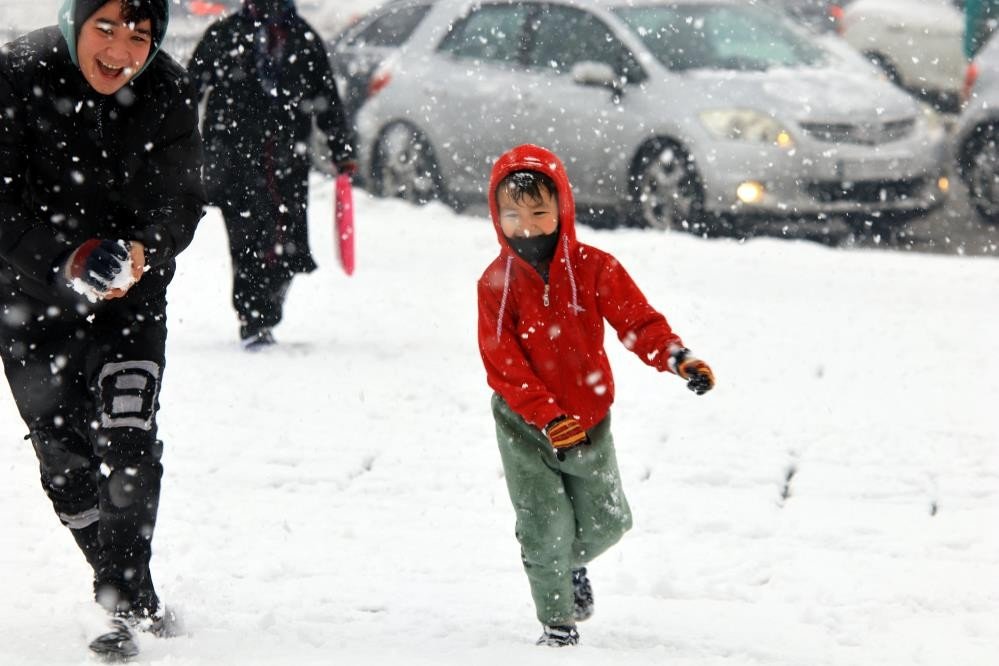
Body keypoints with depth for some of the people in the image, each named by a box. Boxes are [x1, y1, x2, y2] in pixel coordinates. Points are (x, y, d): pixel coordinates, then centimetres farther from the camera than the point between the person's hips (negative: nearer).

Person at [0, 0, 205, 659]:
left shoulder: (169, 93, -13)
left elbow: (181, 201, -9)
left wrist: (144, 251, -29)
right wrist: (66, 260, -33)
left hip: (131, 289, 0)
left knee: (128, 441, -17)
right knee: (64, 455, 4)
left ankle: (128, 600, -7)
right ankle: (133, 596, 20)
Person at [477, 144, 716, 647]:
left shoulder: (593, 267, -7)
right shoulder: (497, 283, -11)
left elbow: (636, 320, -10)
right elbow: (503, 365, -15)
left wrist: (678, 358, -29)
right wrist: (548, 418, -24)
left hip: (589, 421, 2)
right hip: (526, 426, -2)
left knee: (607, 522, 11)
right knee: (546, 530, -3)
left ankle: (571, 564, 45)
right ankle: (556, 623, 16)